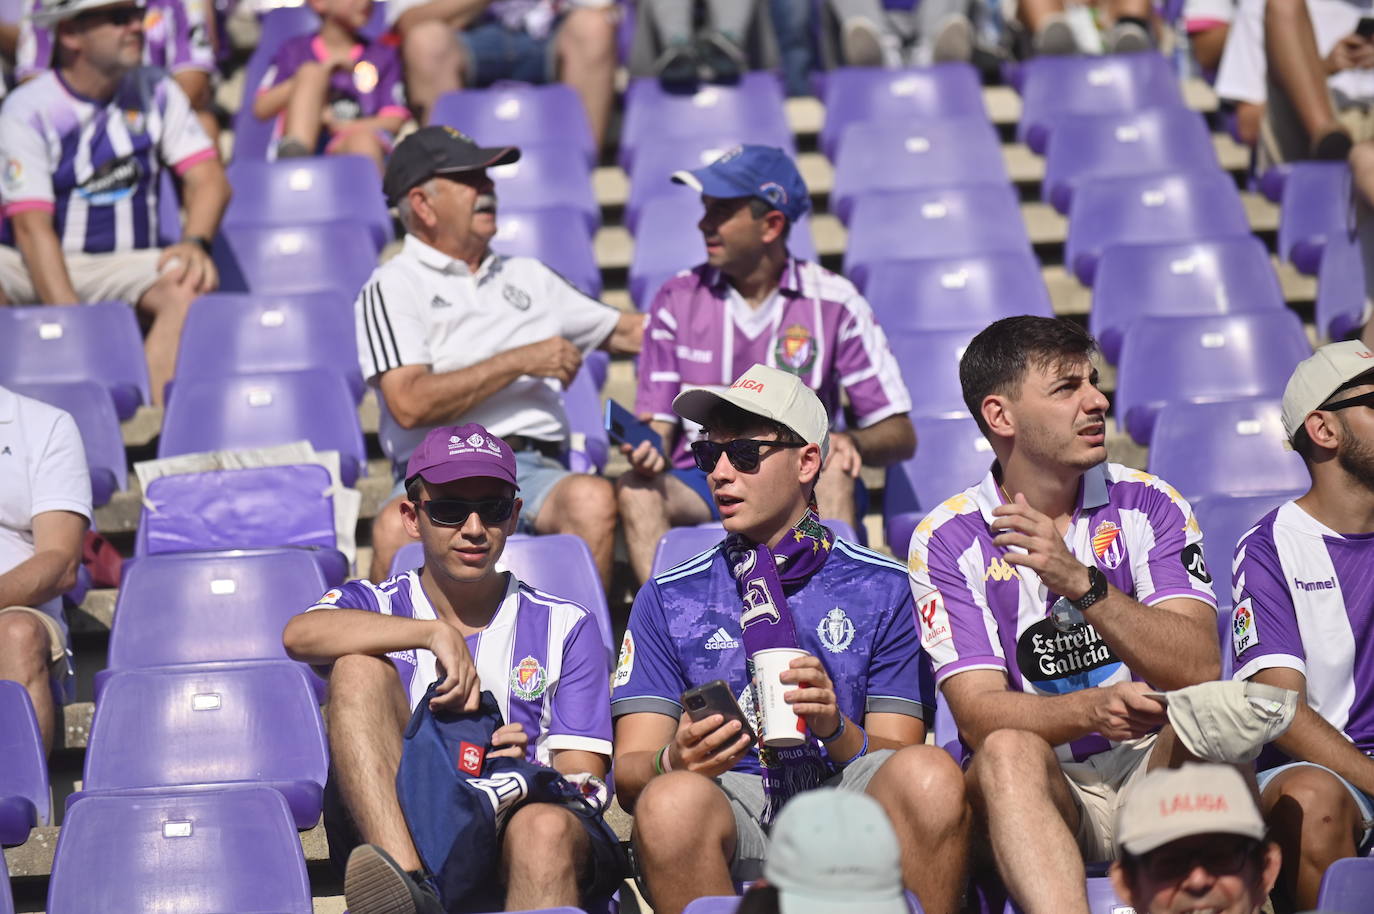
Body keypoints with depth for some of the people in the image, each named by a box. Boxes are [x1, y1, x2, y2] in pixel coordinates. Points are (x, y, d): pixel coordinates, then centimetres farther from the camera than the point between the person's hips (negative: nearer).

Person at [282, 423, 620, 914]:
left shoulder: (565, 627, 20)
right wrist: (432, 633, -18)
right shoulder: (375, 607, 18)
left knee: (547, 830, -37)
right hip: (395, 832, 0)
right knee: (359, 670, -20)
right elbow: (300, 634, -8)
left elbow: (584, 779, 9)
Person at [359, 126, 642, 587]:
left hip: (535, 470, 4)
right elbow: (411, 405, -7)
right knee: (396, 526, -38)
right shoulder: (394, 286, 8)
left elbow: (628, 331, 34)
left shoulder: (529, 276, 26)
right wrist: (521, 361, -4)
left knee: (593, 498, -32)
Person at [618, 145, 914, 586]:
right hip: (701, 483, 2)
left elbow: (899, 434, 1)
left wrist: (850, 443, -23)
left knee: (832, 474, -35)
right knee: (635, 490, -30)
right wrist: (648, 450, -20)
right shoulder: (677, 300, 8)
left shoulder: (833, 302, 2)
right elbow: (658, 422, 5)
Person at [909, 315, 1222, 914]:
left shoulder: (1147, 505, 5)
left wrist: (1081, 582, -21)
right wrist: (1095, 710, -28)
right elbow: (978, 713, -9)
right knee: (1008, 752, -33)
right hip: (1043, 794, -1)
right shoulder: (946, 541, 1)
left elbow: (1200, 672, -8)